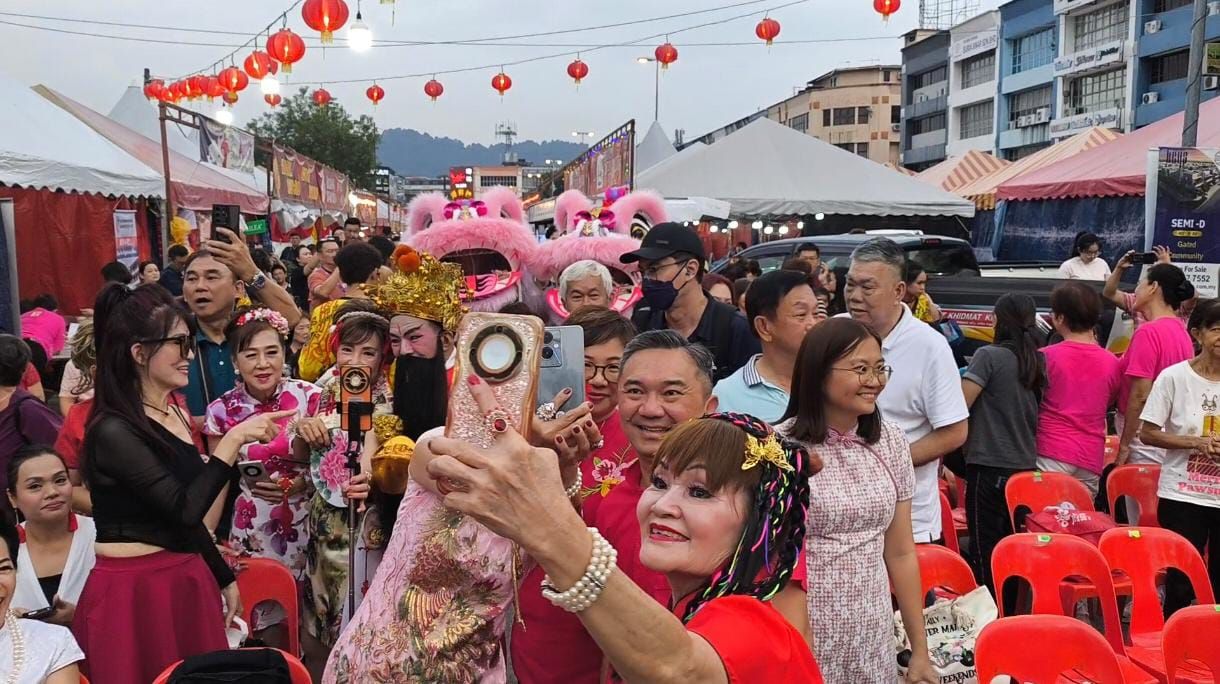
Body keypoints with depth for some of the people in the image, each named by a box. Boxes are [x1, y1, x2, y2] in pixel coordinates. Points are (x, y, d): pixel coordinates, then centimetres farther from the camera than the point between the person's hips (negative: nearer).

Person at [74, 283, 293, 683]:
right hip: (134, 592, -7)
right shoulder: (113, 431, -17)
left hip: (187, 581, 8)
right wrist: (234, 438, -20)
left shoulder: (176, 416, 8)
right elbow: (185, 508, -23)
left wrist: (224, 579, 18)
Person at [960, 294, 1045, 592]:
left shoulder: (990, 356, -10)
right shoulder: (1038, 362, 8)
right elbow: (1035, 416, 16)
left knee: (986, 553, 0)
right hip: (1025, 467, 7)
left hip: (989, 467, -6)